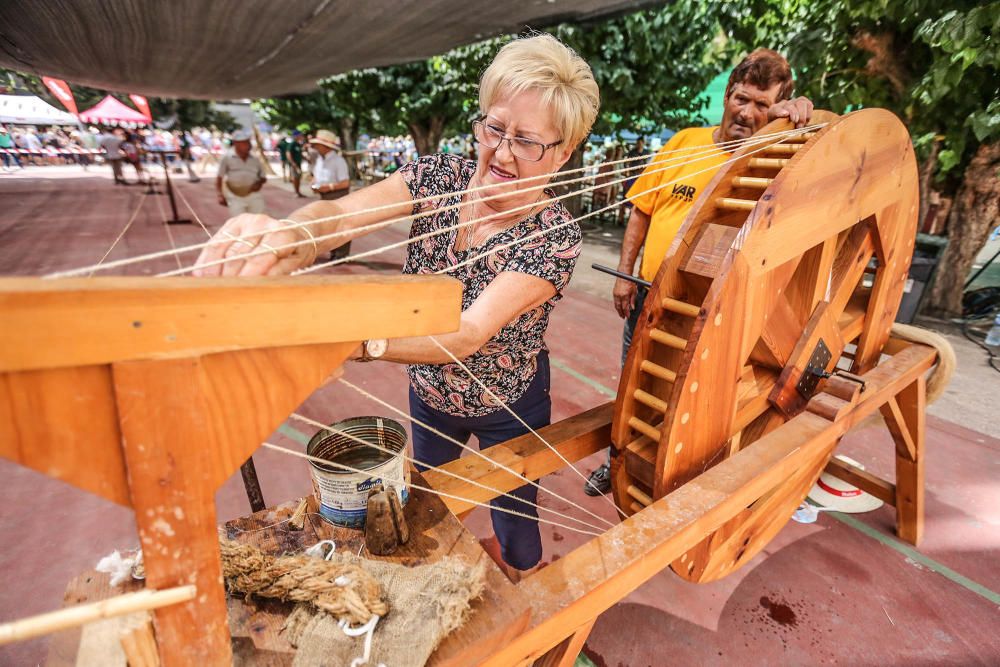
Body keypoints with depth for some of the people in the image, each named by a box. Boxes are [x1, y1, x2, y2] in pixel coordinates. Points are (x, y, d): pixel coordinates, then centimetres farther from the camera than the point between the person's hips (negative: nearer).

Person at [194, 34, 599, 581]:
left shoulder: (557, 236, -27)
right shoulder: (438, 176, -16)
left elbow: (470, 332, -40)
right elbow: (341, 212, -33)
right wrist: (290, 234, -56)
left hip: (507, 411, -3)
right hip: (428, 393, 4)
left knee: (514, 515, 21)